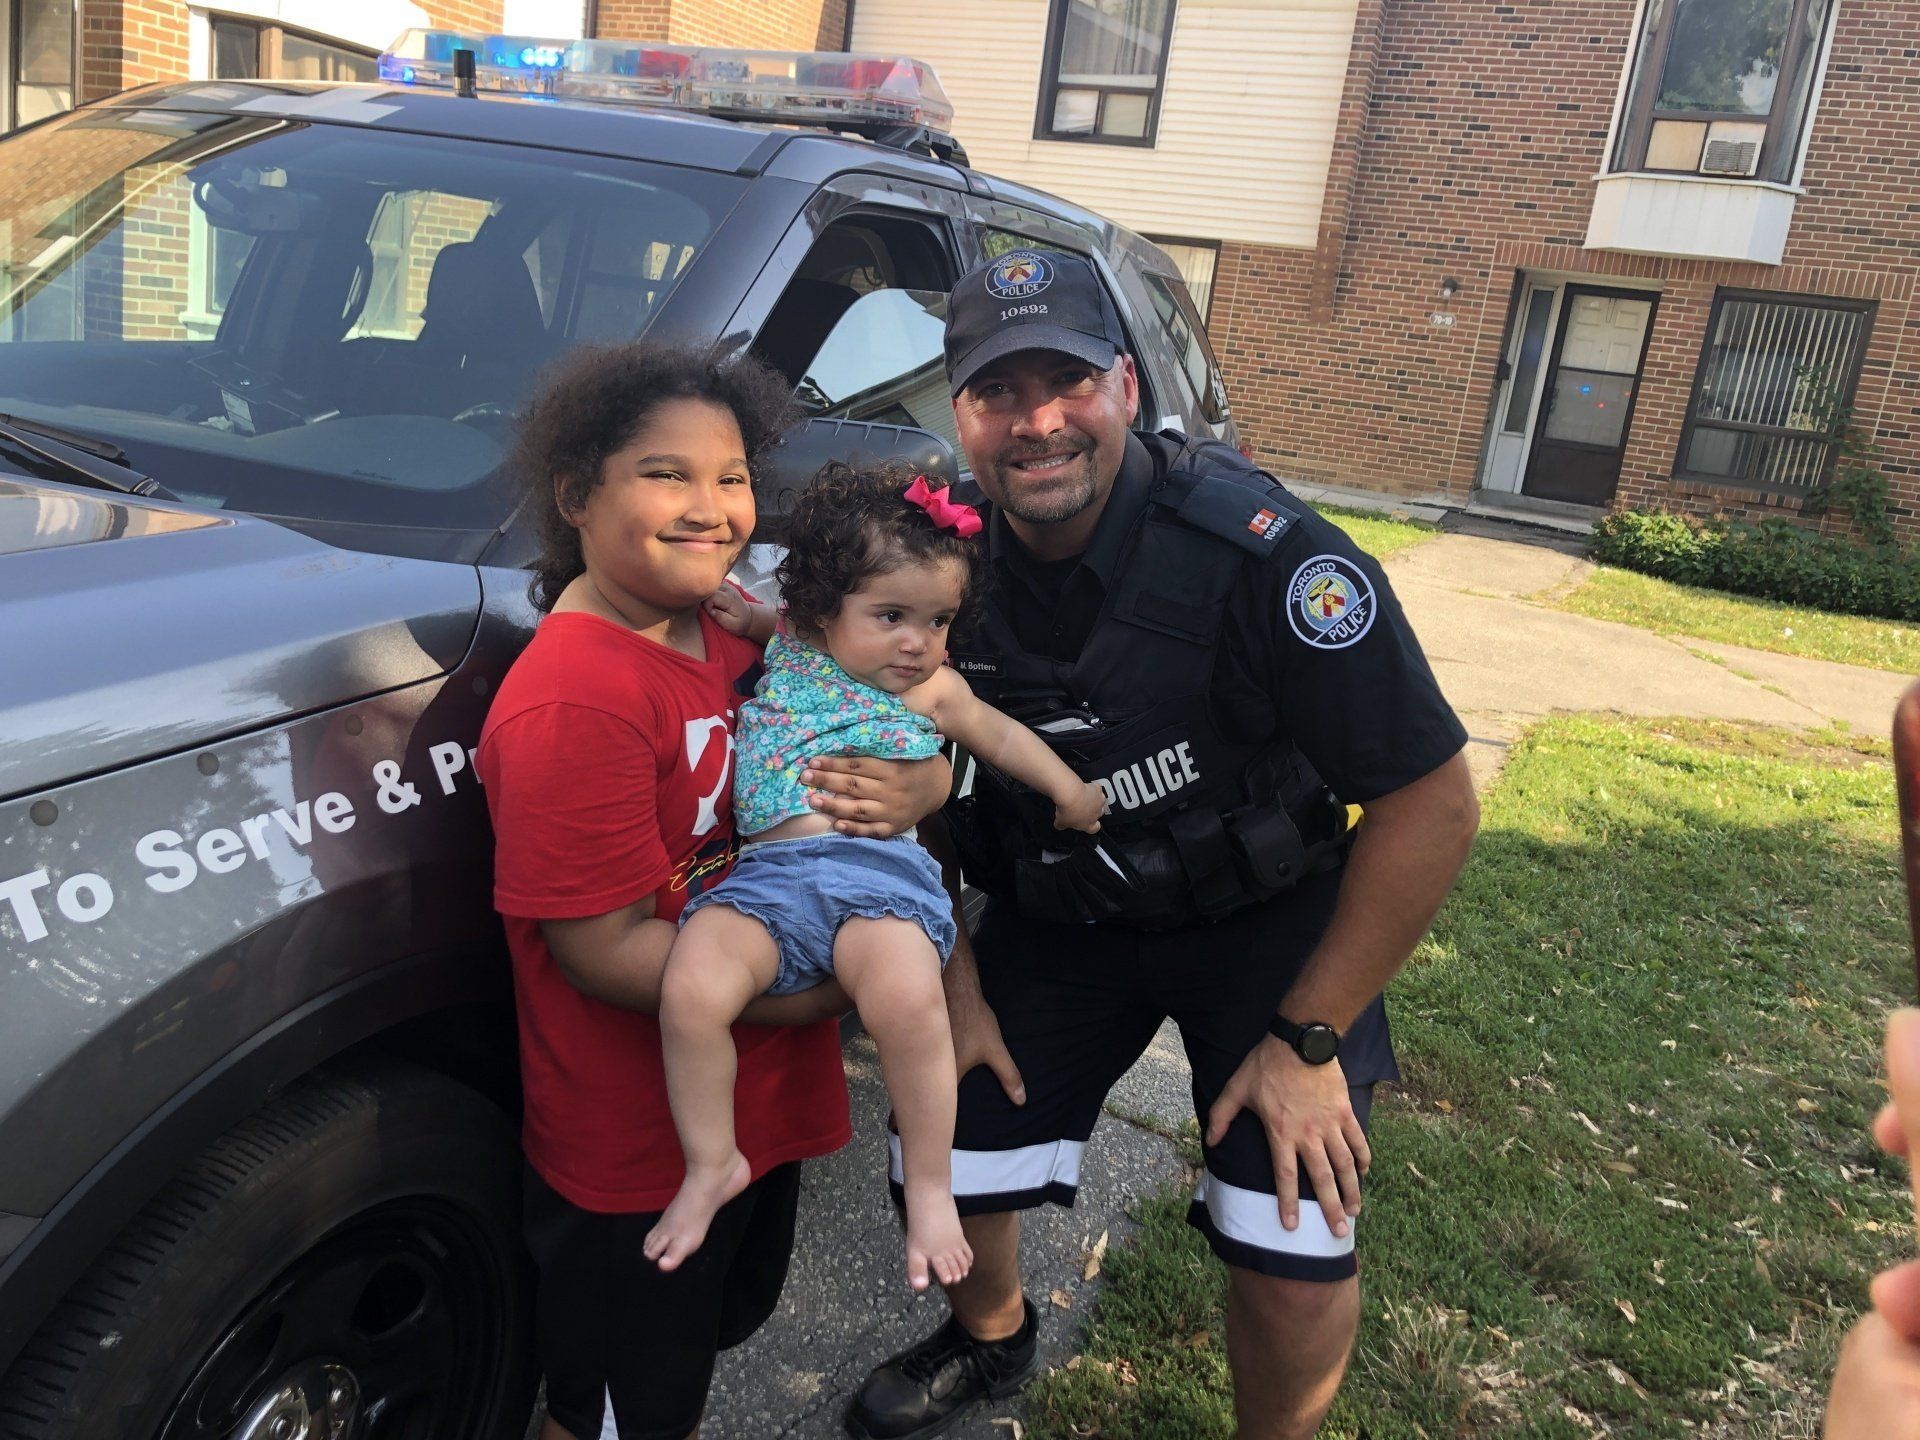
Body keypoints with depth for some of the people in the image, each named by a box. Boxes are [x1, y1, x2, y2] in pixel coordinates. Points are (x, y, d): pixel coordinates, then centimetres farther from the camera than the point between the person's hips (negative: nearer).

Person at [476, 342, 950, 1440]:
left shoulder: (729, 629, -1)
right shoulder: (573, 702, -28)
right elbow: (606, 950, -27)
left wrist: (925, 785, -16)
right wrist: (840, 989, -25)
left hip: (763, 1102, 8)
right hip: (638, 1153, -8)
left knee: (705, 1347, 32)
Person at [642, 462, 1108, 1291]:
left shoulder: (933, 691, 16)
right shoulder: (787, 652, 19)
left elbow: (1000, 734, 31)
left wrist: (1069, 788, 31)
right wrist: (749, 619, 21)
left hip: (882, 869, -2)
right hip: (770, 874, 2)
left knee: (907, 998, -33)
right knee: (691, 992, -26)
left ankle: (929, 1185, -10)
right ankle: (712, 1165, 0)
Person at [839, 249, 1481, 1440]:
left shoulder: (1263, 555, -27)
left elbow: (1434, 805, -21)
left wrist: (1308, 1039, -17)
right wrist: (953, 980, -2)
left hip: (1271, 918, -3)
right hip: (1056, 916, 4)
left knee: (1295, 1259, -13)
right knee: (944, 1168, 2)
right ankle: (990, 1339, 39)